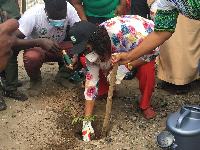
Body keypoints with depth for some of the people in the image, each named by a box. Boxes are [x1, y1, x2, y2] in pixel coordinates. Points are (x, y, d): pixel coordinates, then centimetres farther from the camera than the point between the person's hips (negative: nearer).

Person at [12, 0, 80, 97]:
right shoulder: (32, 14, -30)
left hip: (59, 47, 3)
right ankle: (35, 80, -1)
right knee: (31, 58, -37)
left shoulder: (69, 9, -23)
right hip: (36, 48, -2)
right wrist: (39, 42, -48)